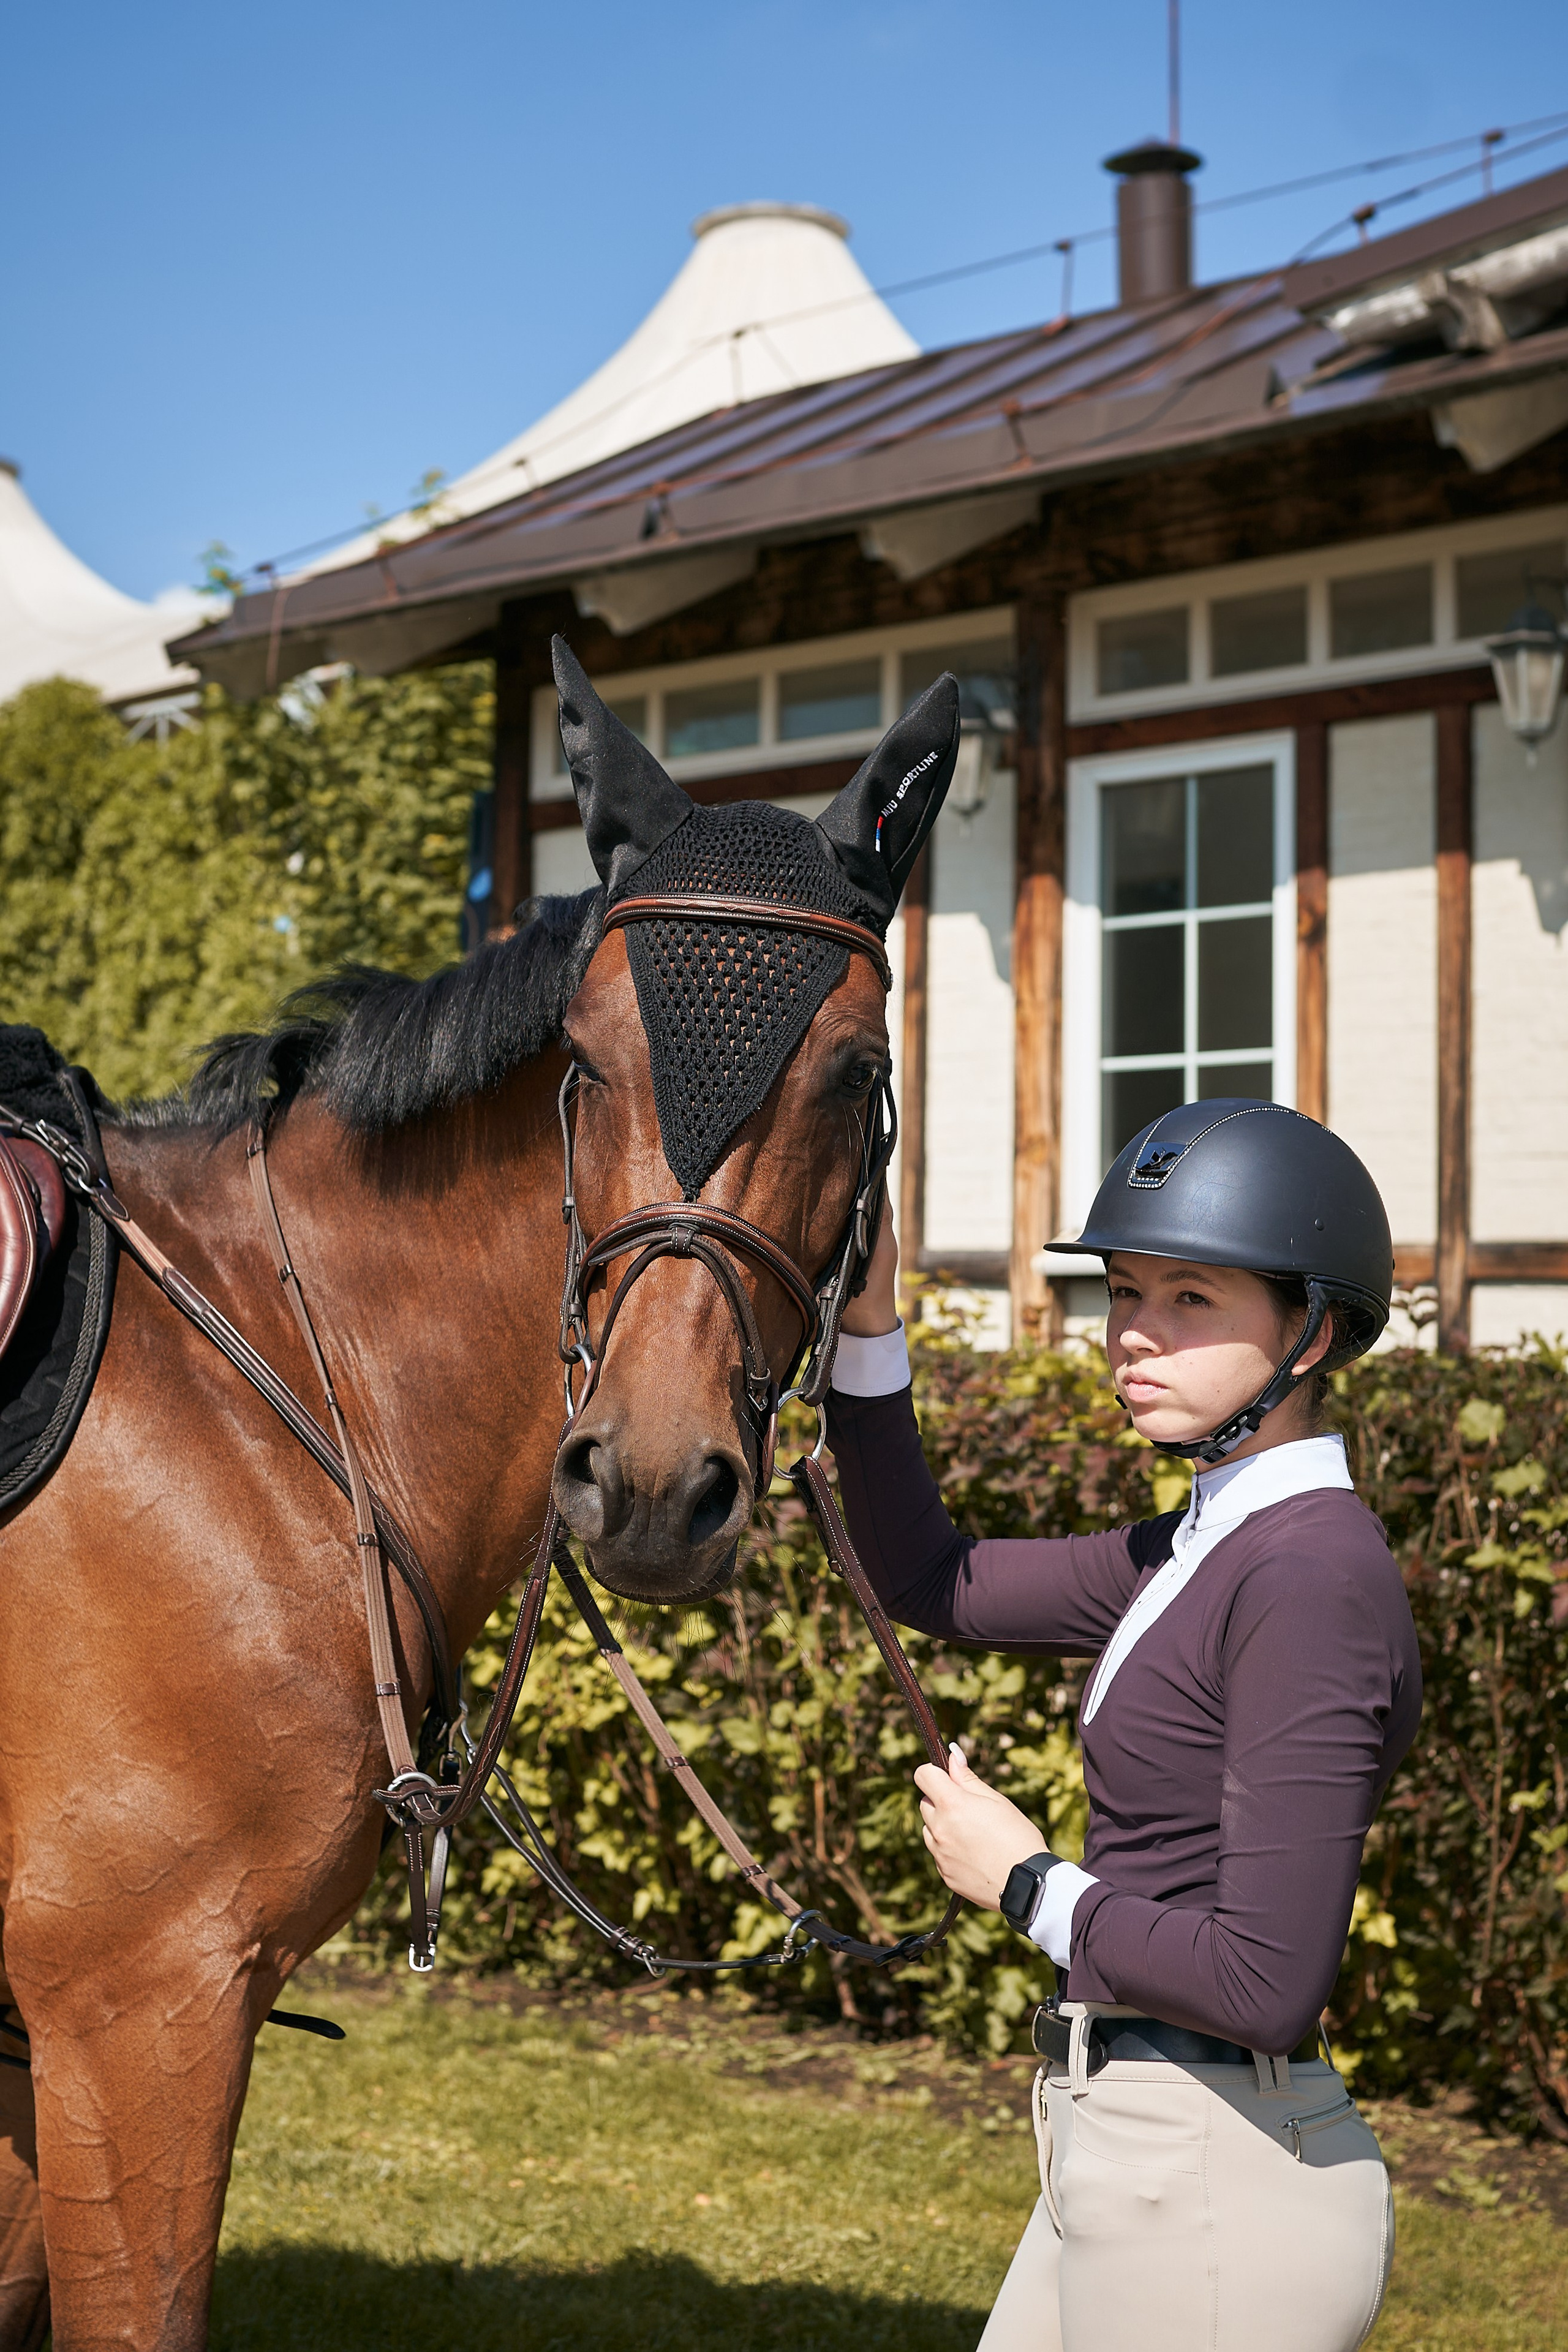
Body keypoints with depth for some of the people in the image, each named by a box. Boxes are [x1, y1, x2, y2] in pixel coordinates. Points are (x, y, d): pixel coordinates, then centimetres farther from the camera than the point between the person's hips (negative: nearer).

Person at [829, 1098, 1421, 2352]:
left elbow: (1265, 1986, -25)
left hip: (1219, 2182, -9)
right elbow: (930, 1582, 19)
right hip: (1133, 2154, 10)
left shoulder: (1315, 1574, -20)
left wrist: (1028, 1885, -11)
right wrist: (867, 1326, 8)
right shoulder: (1203, 1546, 9)